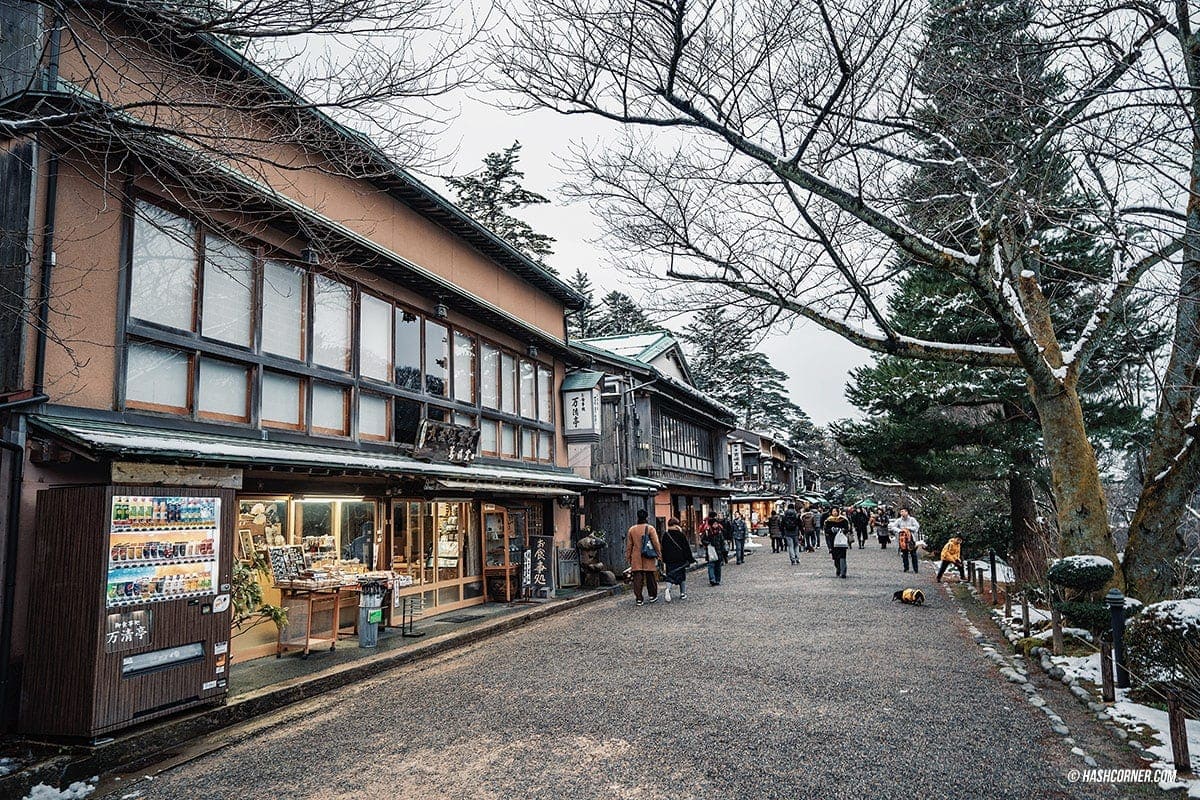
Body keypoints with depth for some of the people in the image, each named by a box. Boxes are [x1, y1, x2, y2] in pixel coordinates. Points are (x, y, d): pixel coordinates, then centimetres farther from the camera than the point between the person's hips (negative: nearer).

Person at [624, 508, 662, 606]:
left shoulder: (632, 529, 3)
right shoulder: (650, 528, -5)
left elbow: (628, 545, 8)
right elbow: (656, 543, -5)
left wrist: (628, 557, 16)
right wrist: (658, 553, 7)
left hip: (636, 559, 2)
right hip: (648, 559, -1)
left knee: (637, 579, 2)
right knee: (651, 577, 12)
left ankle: (639, 599, -1)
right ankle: (653, 596, 23)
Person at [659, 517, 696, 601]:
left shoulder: (665, 535, 1)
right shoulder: (681, 534, -5)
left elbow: (664, 549, 6)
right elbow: (687, 547, -2)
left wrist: (664, 561, 13)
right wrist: (690, 559, 4)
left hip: (669, 560, 1)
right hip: (681, 559, -1)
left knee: (670, 575, 1)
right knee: (682, 575, 11)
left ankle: (667, 589, -25)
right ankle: (682, 593, 15)